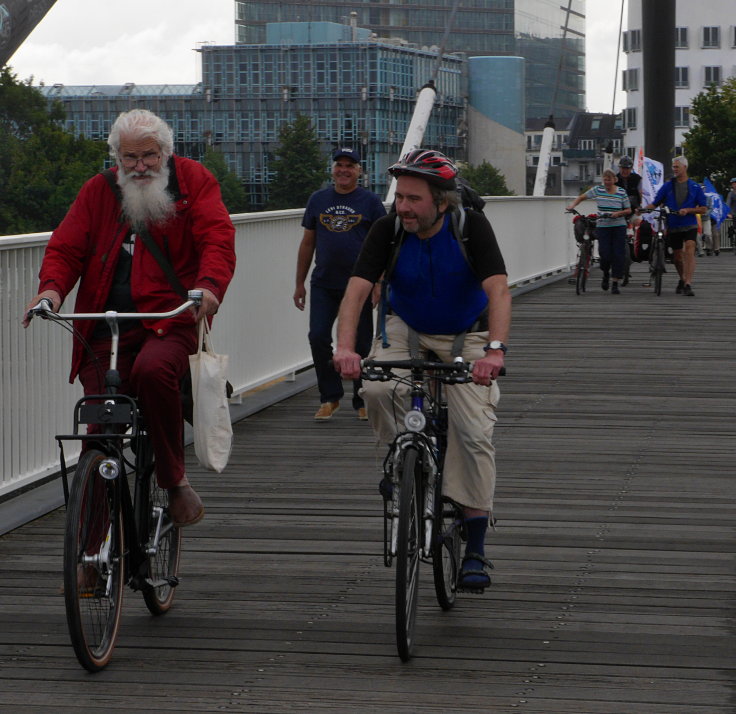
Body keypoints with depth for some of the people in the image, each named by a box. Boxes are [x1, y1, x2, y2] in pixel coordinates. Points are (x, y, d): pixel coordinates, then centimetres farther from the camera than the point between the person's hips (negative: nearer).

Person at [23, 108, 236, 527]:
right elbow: (65, 247, 11)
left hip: (171, 322, -3)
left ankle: (175, 479, -18)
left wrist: (209, 285, -26)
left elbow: (218, 239, -4)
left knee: (153, 370, -35)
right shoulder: (98, 192, 15)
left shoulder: (194, 181, 8)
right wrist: (52, 287, -13)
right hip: (106, 330, 3)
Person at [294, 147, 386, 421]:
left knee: (361, 343, 2)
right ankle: (330, 397, 3)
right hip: (323, 285, 2)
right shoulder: (318, 200, 10)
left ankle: (362, 401, 15)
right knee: (318, 337, -10)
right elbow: (308, 243, 15)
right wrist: (300, 283, 12)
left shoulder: (370, 202, 2)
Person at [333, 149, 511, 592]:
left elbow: (499, 290, -34)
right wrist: (345, 347, -45)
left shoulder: (471, 227, -24)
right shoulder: (389, 230, -19)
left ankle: (476, 547, -7)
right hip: (407, 330, 2)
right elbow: (357, 289, -27)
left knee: (475, 432, -14)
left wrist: (494, 350, -51)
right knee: (377, 390, -29)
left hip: (465, 337, -1)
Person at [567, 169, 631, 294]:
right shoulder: (598, 190, 3)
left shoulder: (622, 192, 1)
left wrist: (618, 213, -14)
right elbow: (582, 197, 11)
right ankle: (606, 274, 23)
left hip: (619, 227, 0)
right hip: (602, 226, 0)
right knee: (605, 254, -10)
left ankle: (615, 284, 4)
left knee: (618, 255, -5)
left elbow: (628, 210, 4)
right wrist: (573, 205, -5)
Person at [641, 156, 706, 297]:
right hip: (673, 226, 3)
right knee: (677, 257, 11)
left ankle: (688, 284, -29)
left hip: (689, 226, -3)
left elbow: (703, 209, 3)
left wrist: (688, 210, -13)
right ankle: (682, 280, 36)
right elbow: (655, 203, 5)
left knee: (689, 250, -23)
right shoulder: (667, 186, 7)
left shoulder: (695, 187, 3)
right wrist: (643, 209, -15)